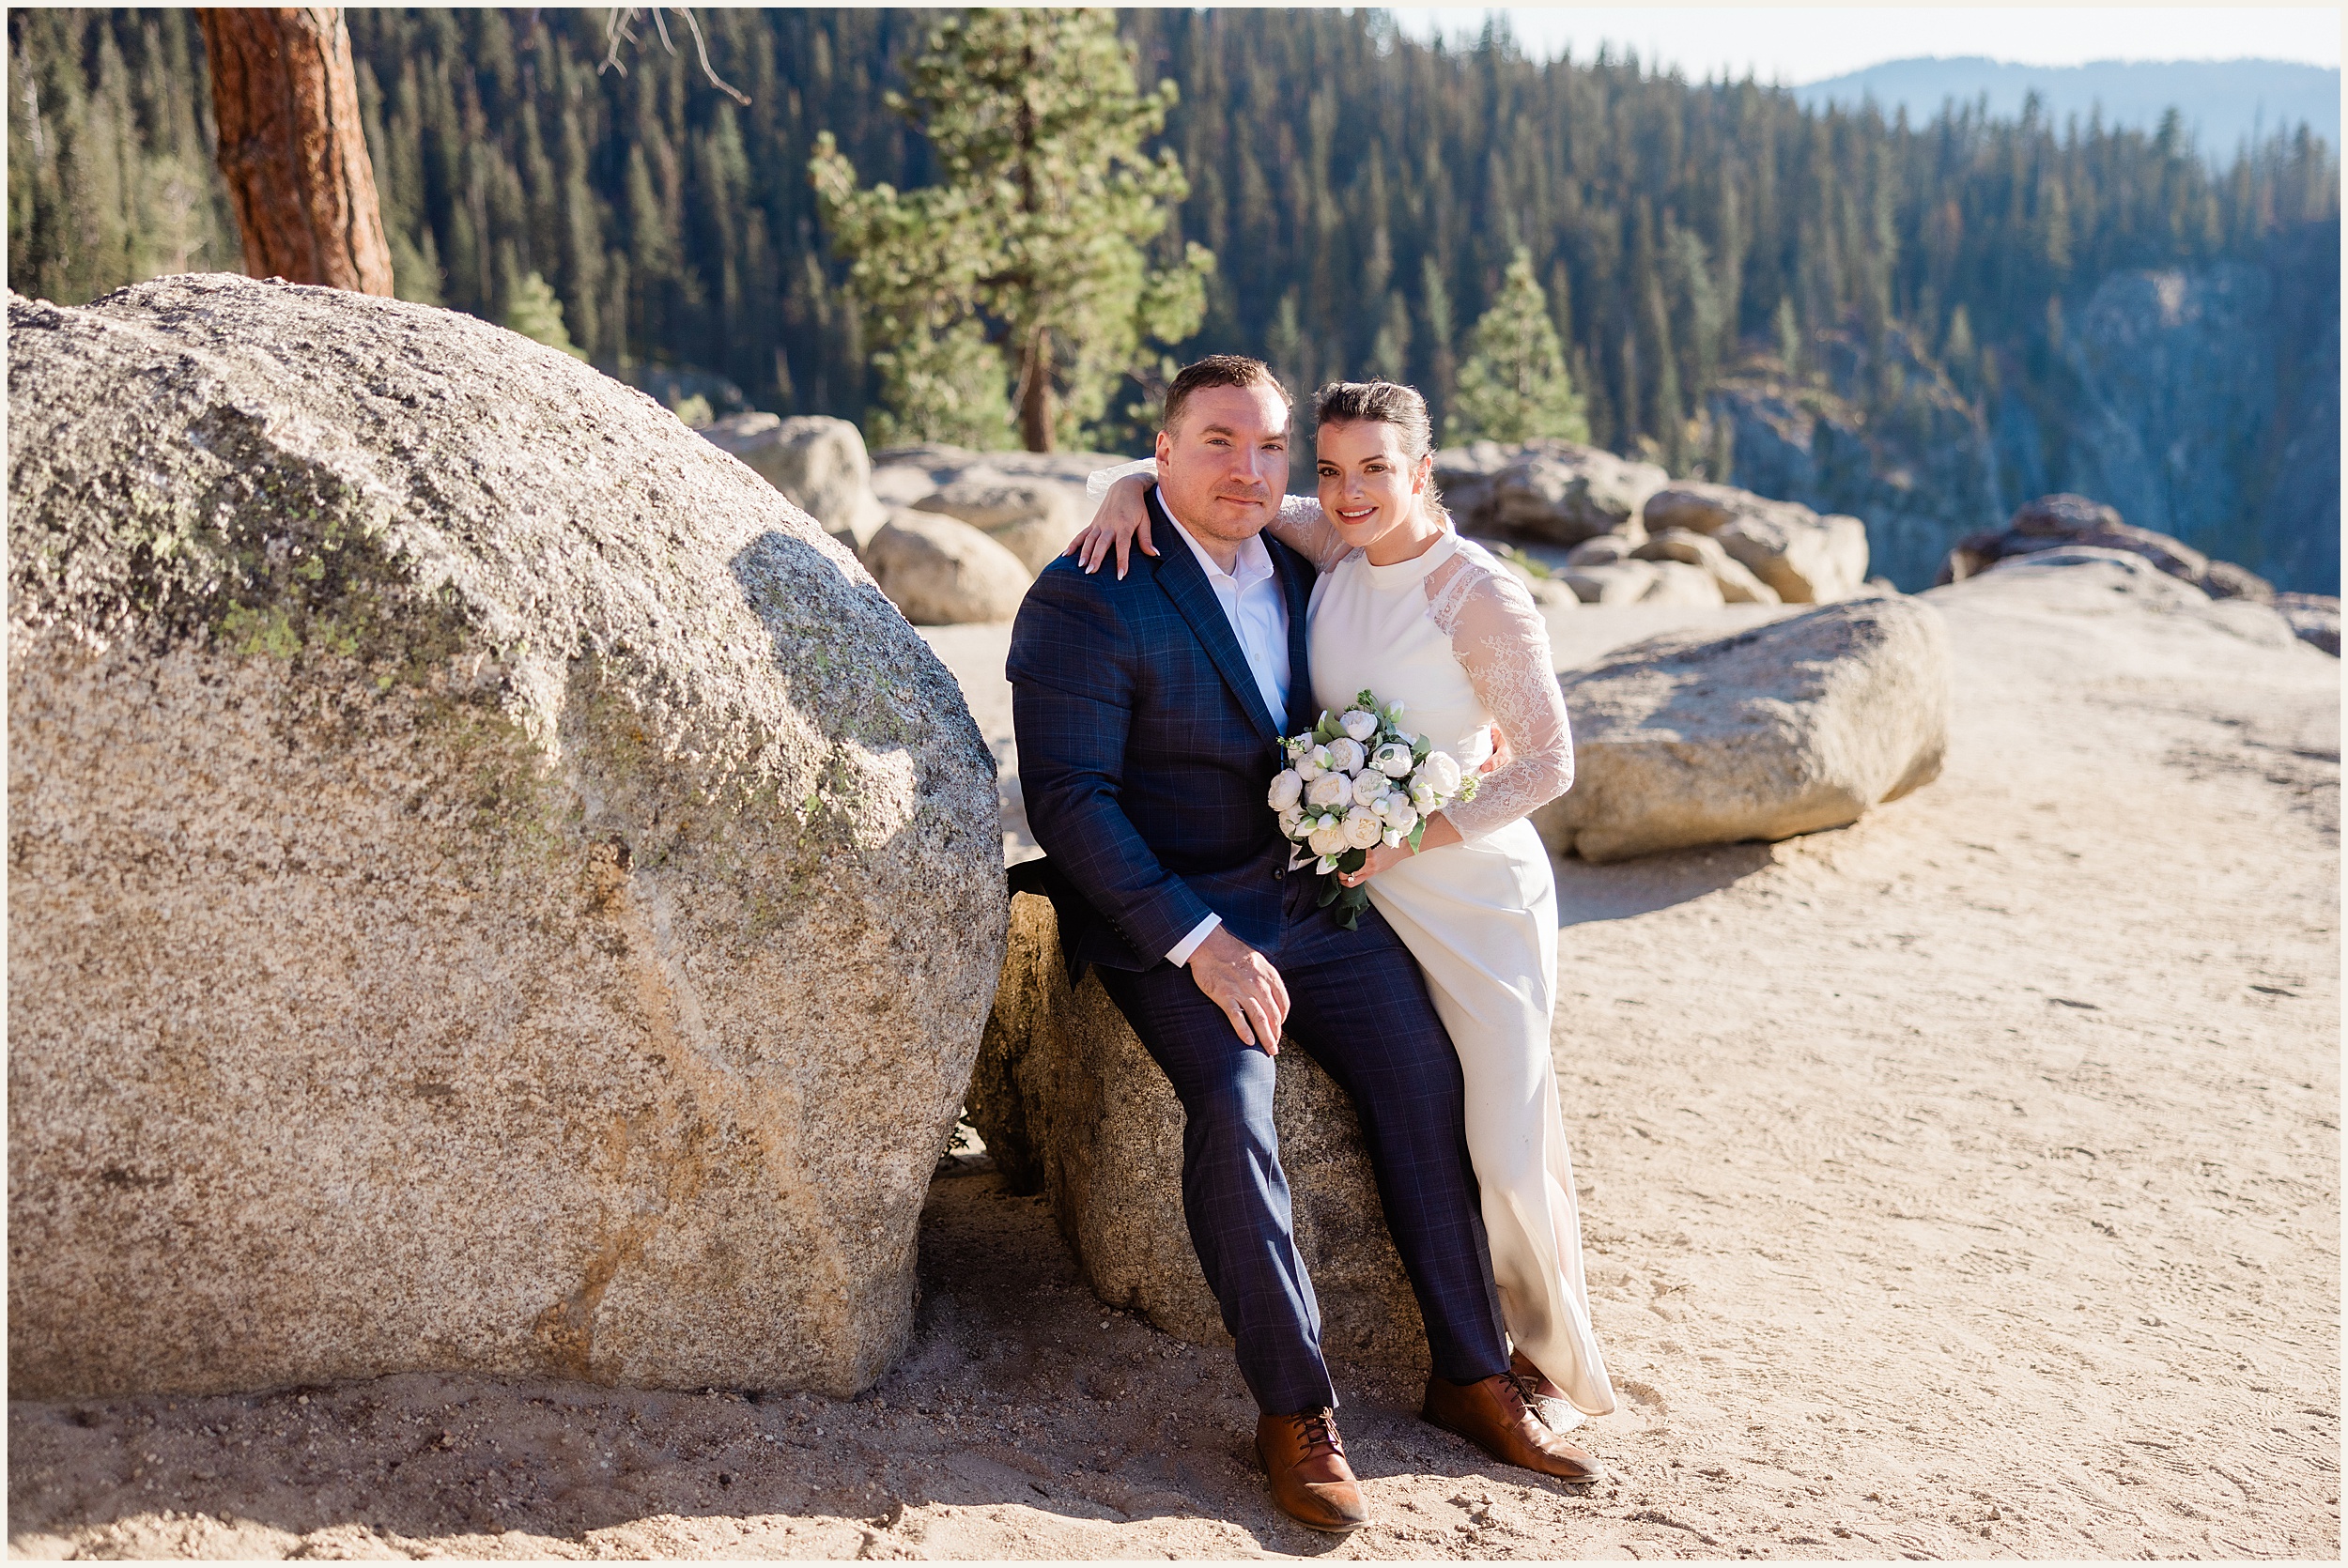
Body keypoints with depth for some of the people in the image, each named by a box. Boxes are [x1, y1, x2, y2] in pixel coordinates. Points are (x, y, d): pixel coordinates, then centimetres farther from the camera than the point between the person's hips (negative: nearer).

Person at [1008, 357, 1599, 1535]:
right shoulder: (1083, 599, -12)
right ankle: (1295, 1413, -14)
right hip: (1164, 914, -6)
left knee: (1426, 1077, -9)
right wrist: (1199, 943, -23)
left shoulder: (1295, 572, 10)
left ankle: (1471, 1374, 4)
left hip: (1305, 896, 6)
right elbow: (1068, 800, -18)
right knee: (1232, 1099, -28)